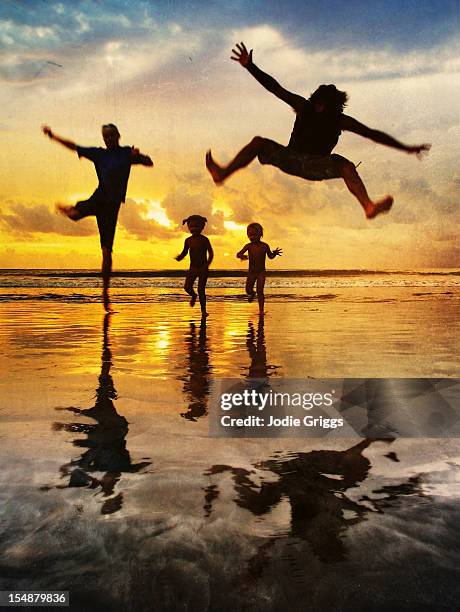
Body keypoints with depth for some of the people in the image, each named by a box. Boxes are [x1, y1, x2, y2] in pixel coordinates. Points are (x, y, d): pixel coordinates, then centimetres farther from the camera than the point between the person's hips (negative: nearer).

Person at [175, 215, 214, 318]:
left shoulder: (204, 240, -7)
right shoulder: (188, 240, 5)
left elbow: (211, 254, -8)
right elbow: (184, 252, 14)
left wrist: (206, 265, -20)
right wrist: (179, 258, -9)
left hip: (203, 268, -3)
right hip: (193, 267, 4)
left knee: (201, 289, -6)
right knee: (187, 287, -9)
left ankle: (203, 310, 7)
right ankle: (193, 296, 27)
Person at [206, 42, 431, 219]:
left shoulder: (341, 121, -4)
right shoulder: (304, 107, -3)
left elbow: (372, 134, -5)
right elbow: (275, 89, -7)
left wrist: (406, 148, -7)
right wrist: (250, 66, -15)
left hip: (316, 167, -2)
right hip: (291, 159, 2)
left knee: (344, 165, -32)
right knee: (259, 142, -17)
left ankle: (369, 206, -48)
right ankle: (222, 173, -25)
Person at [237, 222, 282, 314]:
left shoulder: (264, 246, -4)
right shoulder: (248, 246, -4)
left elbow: (270, 256, 8)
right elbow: (238, 254, -9)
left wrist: (275, 253, -14)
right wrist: (242, 256, -33)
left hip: (261, 272, -2)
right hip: (251, 272, 2)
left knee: (260, 291, -8)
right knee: (248, 290, 4)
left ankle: (261, 310, 0)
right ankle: (252, 294, 43)